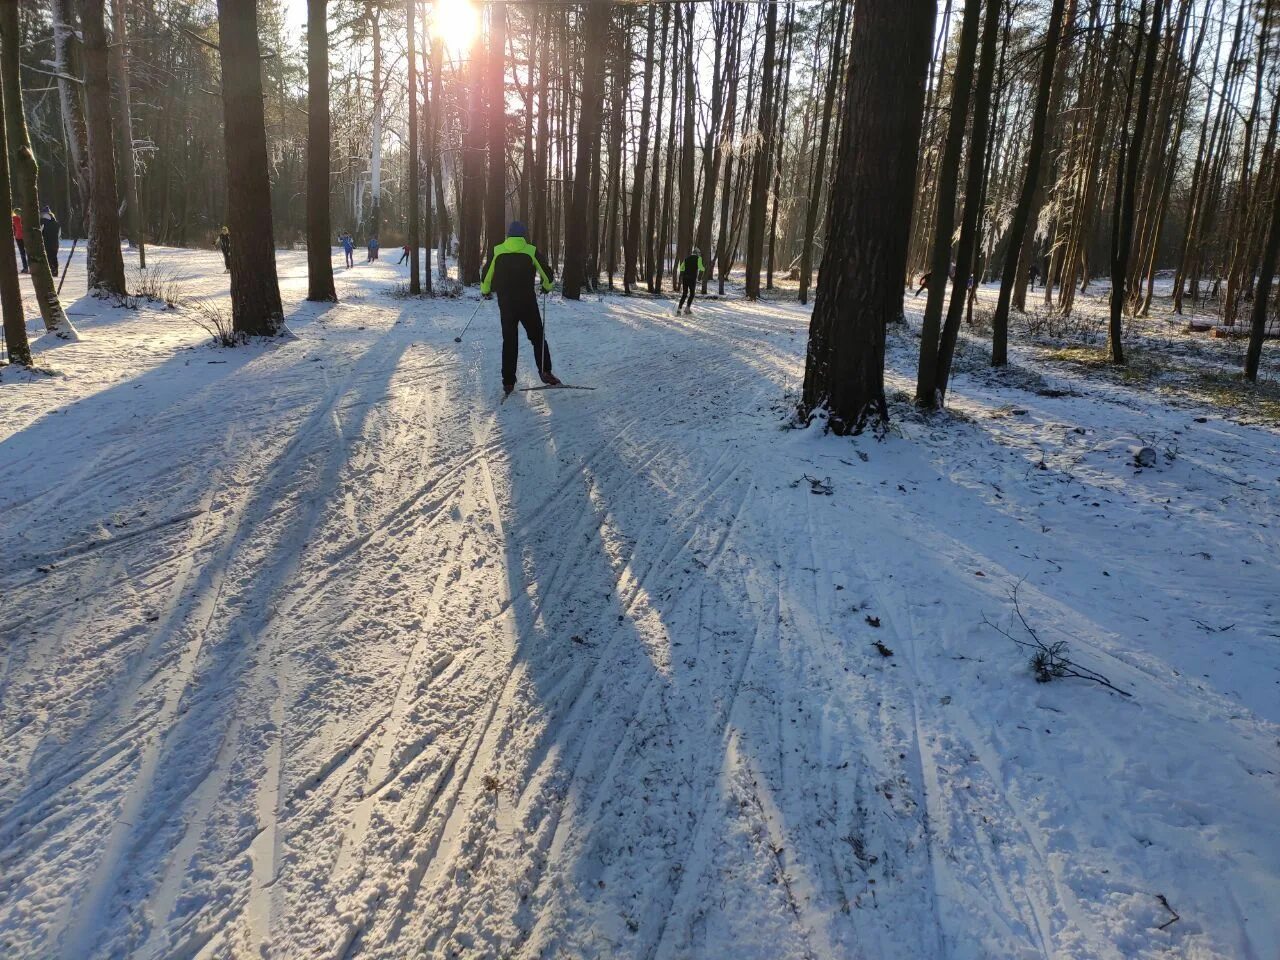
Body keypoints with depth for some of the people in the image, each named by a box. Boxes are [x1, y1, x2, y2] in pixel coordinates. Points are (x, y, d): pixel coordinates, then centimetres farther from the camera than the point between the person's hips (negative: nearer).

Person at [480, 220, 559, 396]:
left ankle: (508, 381, 5)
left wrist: (485, 290, 25)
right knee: (537, 337, 11)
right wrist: (547, 287, 23)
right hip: (527, 302, -2)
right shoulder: (531, 251, -3)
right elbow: (546, 274, 2)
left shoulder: (497, 251, 0)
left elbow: (486, 274, 5)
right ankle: (545, 372, 3)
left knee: (509, 341, 8)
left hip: (505, 303, 2)